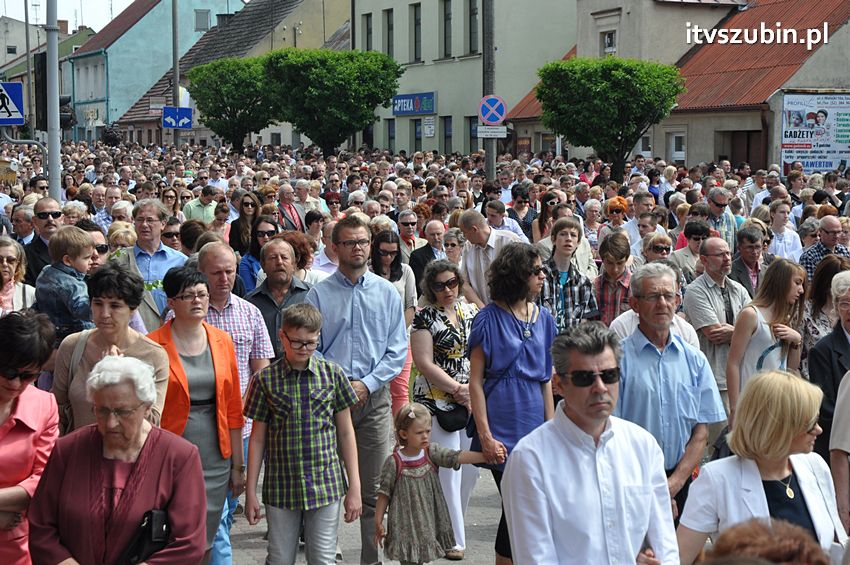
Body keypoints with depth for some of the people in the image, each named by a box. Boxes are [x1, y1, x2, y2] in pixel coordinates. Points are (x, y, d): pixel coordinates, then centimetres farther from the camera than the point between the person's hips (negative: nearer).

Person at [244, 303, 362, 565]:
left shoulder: (333, 374, 0)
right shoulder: (266, 379, -1)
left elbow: (346, 433, 4)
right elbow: (258, 438, 3)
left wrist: (354, 487, 2)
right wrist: (250, 492, 1)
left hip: (326, 485, 0)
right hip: (280, 487, 0)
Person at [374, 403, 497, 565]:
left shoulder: (432, 453, -3)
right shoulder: (394, 463, -11)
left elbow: (457, 457, -14)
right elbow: (384, 494, -4)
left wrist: (487, 456, -27)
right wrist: (378, 523, -4)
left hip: (428, 523, 4)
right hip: (405, 525, -3)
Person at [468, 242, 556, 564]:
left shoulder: (543, 318, 8)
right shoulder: (490, 318, -8)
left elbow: (546, 379, 12)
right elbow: (476, 381, -8)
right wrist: (485, 435, -13)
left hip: (535, 424, 5)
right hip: (502, 428, -5)